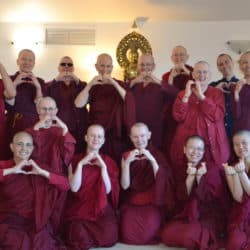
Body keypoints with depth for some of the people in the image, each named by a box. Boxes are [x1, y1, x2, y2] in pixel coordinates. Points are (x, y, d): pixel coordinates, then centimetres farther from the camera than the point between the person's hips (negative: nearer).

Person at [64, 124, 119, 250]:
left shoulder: (108, 161, 5)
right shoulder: (75, 160, 3)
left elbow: (108, 190, -6)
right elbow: (74, 188, -10)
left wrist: (103, 166, -13)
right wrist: (81, 164, -16)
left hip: (102, 208, 1)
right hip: (79, 208, -1)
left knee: (108, 237, -24)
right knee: (80, 238, -26)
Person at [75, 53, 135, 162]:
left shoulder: (118, 85, 5)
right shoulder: (92, 87, 6)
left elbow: (129, 101, -14)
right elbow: (78, 104, -10)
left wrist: (114, 83, -21)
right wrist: (90, 84, -18)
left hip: (115, 134, 0)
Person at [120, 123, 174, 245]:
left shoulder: (157, 154, 1)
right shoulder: (126, 156, 4)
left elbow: (162, 182, -12)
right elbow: (125, 185, -7)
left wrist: (152, 160, -23)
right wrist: (127, 162, -19)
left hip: (153, 203, -1)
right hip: (131, 203, 1)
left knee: (149, 232, -26)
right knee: (128, 234, -22)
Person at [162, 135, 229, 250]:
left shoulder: (212, 168, -7)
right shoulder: (182, 168, 5)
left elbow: (212, 198, -15)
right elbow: (182, 197, -6)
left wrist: (199, 177, -24)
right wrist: (190, 176, -19)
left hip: (210, 217, -4)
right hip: (188, 215, 4)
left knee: (188, 236, -30)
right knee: (167, 234, -19)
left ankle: (208, 238, -1)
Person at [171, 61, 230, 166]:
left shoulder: (217, 93, 6)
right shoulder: (183, 93, 9)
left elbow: (217, 116, -10)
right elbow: (178, 117, -4)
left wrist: (201, 96, -12)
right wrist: (187, 95, -11)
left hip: (212, 143, 0)